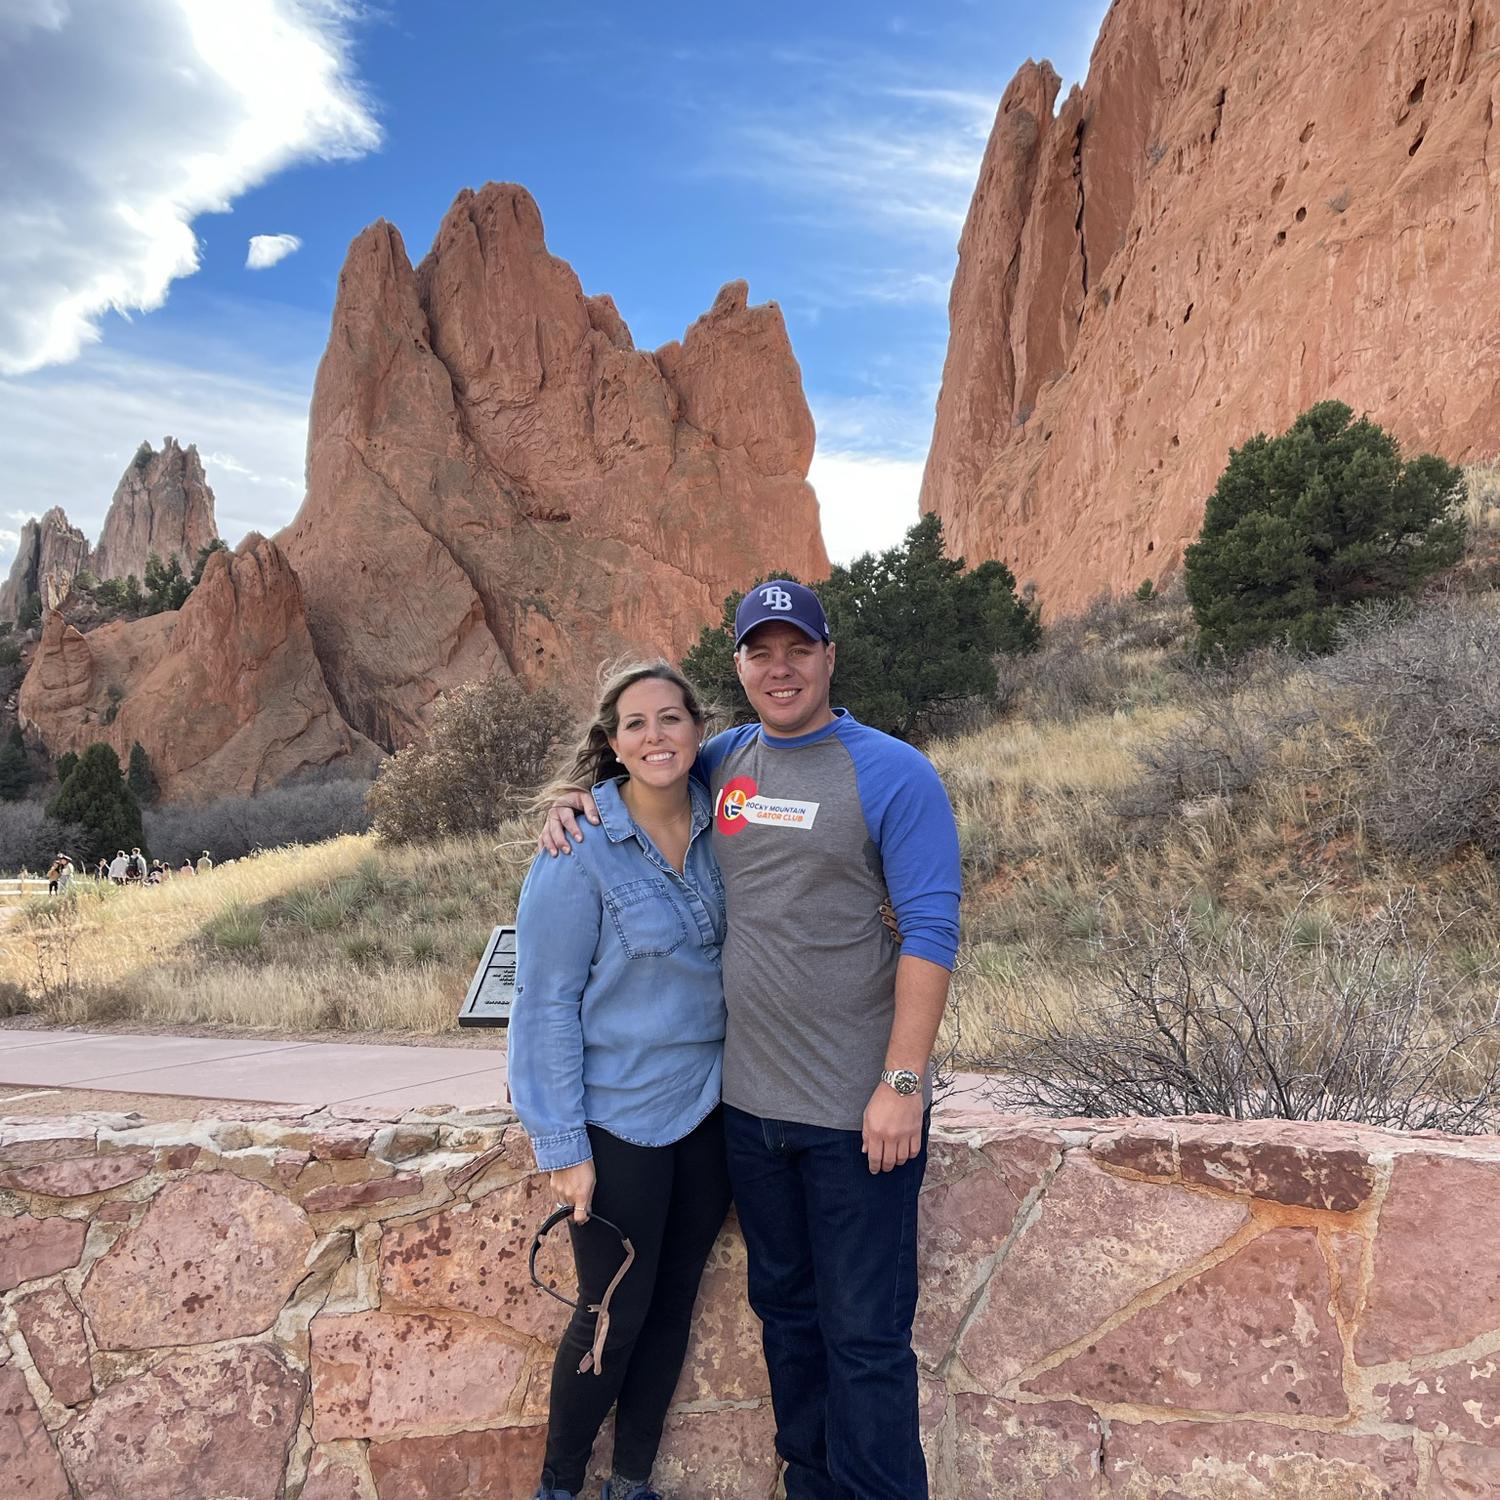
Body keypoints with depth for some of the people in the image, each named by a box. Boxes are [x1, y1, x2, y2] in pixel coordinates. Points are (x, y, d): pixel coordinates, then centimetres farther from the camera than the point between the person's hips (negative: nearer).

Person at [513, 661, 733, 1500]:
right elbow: (546, 1003, -14)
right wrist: (563, 1146, -13)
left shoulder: (718, 824, -2)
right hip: (619, 1118, -5)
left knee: (674, 1303, 16)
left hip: (708, 1107, 5)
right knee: (615, 1317, 6)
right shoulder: (580, 850, -17)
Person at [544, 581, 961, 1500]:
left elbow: (930, 932, -14)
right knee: (784, 1307, 21)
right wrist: (574, 801, 3)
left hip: (859, 1111, -6)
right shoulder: (725, 761, 5)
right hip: (751, 1098, 6)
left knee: (865, 1334, 5)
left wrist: (902, 1084, -18)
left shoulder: (894, 774, -11)